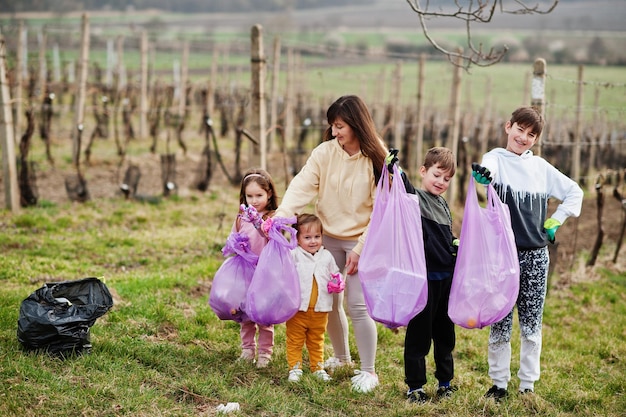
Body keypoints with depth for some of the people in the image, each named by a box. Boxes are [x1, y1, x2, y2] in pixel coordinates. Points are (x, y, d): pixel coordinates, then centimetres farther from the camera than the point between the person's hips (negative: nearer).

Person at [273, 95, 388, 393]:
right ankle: (341, 357, 35)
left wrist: (360, 250, -15)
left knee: (357, 305, -9)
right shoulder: (325, 152, -5)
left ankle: (368, 371, 7)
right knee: (328, 301, 12)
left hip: (360, 241, -4)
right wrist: (283, 212, -35)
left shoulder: (376, 161, -12)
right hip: (328, 238, 4)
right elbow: (302, 185, -16)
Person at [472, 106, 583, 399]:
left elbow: (575, 192, 17)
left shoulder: (541, 167, 7)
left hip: (536, 256, 3)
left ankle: (528, 385, 17)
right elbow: (488, 170, -28)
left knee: (532, 325, 7)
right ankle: (499, 383, 16)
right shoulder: (496, 159, -3)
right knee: (500, 324, 3)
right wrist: (482, 175, -52)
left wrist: (555, 222, 5)